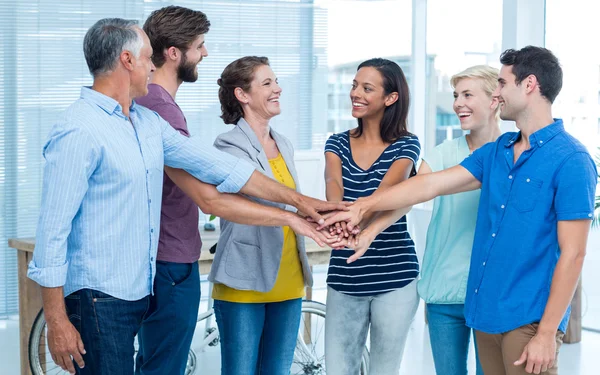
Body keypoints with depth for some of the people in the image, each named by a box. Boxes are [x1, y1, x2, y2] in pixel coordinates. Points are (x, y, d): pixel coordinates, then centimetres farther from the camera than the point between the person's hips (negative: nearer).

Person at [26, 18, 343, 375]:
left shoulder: (149, 122, 11)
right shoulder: (77, 131, -14)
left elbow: (217, 166, 14)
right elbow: (53, 228, -15)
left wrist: (298, 199, 13)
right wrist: (57, 322, -17)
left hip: (143, 292, 8)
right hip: (98, 301, -8)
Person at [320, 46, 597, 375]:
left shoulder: (570, 161, -12)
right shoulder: (495, 152, 10)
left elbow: (572, 253, -15)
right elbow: (431, 184, 10)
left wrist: (547, 334, -17)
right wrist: (363, 206, 5)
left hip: (528, 320, -7)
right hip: (485, 313, 7)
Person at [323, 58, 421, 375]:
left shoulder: (406, 146, -3)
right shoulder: (338, 144, 5)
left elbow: (388, 189, -22)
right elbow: (333, 185, -15)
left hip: (394, 276, -3)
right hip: (345, 277, 3)